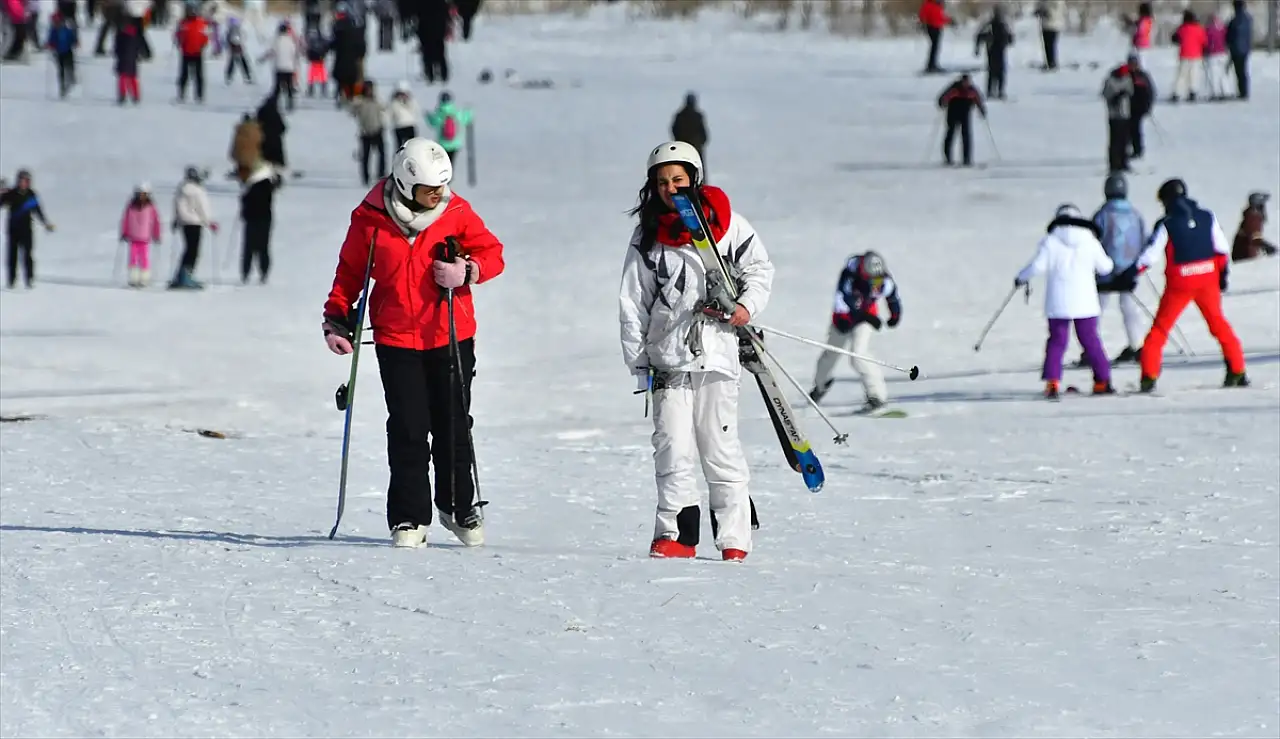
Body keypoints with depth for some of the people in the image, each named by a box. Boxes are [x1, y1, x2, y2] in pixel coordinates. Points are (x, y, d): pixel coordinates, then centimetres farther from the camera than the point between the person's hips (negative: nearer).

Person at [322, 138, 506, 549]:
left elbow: (492, 253, 4)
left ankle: (460, 507, 25)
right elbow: (350, 272, 7)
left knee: (453, 426, 7)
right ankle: (409, 519, 4)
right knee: (408, 431, -4)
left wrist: (467, 271, -16)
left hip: (451, 336, 1)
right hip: (396, 340, -1)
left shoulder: (455, 212, -3)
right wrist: (337, 319, -1)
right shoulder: (370, 219, -5)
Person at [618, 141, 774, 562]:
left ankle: (734, 537, 2)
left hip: (716, 352, -1)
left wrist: (747, 306, -5)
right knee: (672, 448, -5)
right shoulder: (647, 237, 7)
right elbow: (632, 302, 10)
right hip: (667, 358, 2)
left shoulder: (725, 223, 3)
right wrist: (637, 360, 6)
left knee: (721, 449, -3)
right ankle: (677, 533, 1)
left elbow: (759, 268, 13)